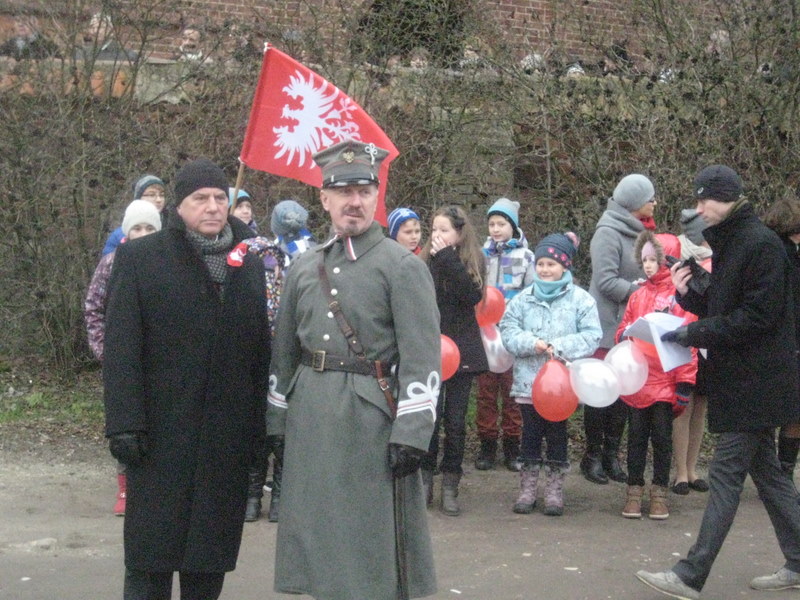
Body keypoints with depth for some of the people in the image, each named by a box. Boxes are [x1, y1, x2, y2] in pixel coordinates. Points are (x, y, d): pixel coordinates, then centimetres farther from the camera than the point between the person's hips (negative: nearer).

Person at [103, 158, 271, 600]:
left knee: (211, 552, 8)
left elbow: (261, 349, 11)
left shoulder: (248, 265, 13)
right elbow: (121, 348, -4)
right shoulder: (139, 258, 1)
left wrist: (260, 426, 6)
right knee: (151, 558, 1)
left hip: (227, 439, 3)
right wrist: (125, 424, -12)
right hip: (161, 435, -3)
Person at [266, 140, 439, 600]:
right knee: (320, 536, 11)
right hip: (310, 419, 5)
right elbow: (285, 352, 17)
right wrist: (277, 420, 13)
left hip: (372, 418, -5)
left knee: (376, 541, 1)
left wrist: (412, 435, -17)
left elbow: (422, 357, -10)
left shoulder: (403, 266, -5)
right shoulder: (304, 268, 12)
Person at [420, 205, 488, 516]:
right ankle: (425, 478, 10)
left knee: (455, 420, 4)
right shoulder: (425, 262, 2)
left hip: (462, 351, 0)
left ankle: (450, 485, 12)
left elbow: (473, 295, -17)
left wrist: (448, 260, -17)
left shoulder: (473, 262, 1)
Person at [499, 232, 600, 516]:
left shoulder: (580, 299, -3)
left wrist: (559, 347, -17)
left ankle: (555, 489, 18)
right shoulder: (524, 298, 4)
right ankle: (527, 488, 19)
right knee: (530, 434, 9)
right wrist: (532, 343, -15)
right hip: (528, 379, 2)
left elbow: (591, 336, -8)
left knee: (557, 434, 7)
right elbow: (508, 330, 1)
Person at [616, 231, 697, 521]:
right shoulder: (638, 296, 8)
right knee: (636, 435, 9)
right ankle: (634, 488, 18)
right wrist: (626, 335, -9)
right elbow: (622, 329, 16)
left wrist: (685, 382, -10)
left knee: (662, 436, 6)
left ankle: (660, 491, 16)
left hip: (665, 382, -3)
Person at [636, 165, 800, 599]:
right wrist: (688, 295, -1)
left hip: (755, 380, -10)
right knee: (763, 468, 14)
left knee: (726, 473, -8)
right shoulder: (728, 243, 13)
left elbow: (758, 315, -21)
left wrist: (697, 333, -18)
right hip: (741, 379, 10)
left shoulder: (761, 245, -16)